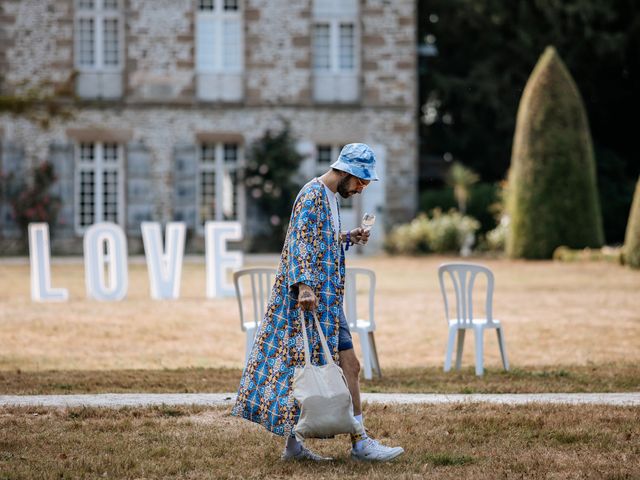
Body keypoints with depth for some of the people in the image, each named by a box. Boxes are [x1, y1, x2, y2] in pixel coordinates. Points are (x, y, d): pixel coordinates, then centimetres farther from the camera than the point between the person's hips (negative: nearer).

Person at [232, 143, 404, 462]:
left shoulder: (328, 197, 18)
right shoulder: (313, 196, -13)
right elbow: (301, 244, -22)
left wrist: (349, 239, 12)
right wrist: (305, 286, -32)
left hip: (322, 297, 10)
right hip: (315, 298, -10)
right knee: (347, 367, -8)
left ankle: (292, 443, 11)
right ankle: (360, 443, -5)